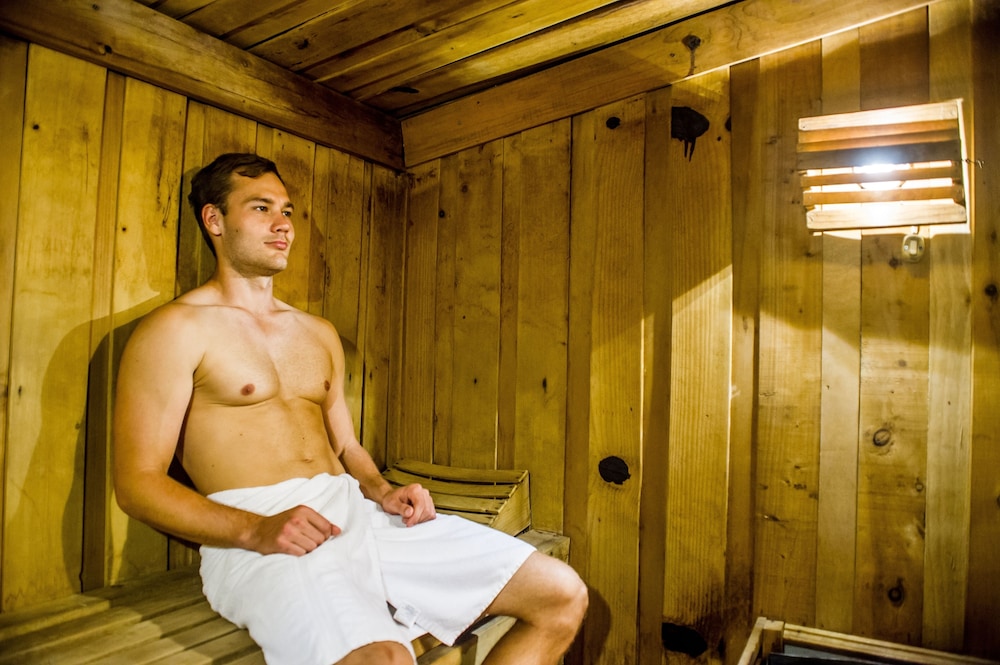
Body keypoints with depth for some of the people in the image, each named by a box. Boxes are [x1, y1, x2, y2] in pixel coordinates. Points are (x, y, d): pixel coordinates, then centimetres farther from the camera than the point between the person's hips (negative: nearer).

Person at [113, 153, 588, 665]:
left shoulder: (320, 334, 22)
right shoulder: (175, 330, 2)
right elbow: (137, 483, -4)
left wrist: (382, 492, 3)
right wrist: (256, 530, -19)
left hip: (355, 510, 7)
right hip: (254, 535, -6)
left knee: (562, 594, -4)